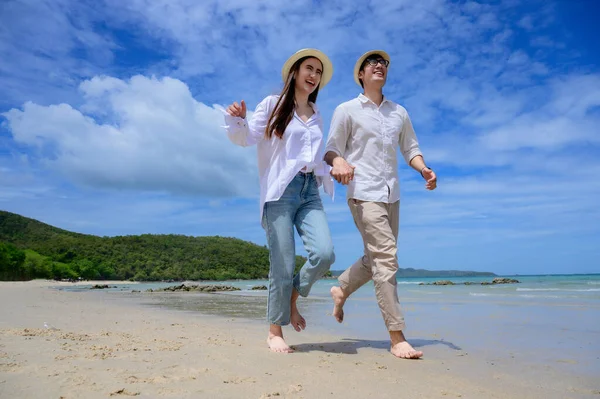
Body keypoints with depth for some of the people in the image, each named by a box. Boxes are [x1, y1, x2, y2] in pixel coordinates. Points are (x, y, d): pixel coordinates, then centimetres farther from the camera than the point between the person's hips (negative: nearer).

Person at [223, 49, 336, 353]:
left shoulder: (316, 116, 22)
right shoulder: (273, 104, 6)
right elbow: (247, 137, 1)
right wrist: (236, 121, -19)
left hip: (310, 191, 5)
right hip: (280, 191, -5)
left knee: (324, 253, -15)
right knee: (283, 265, -7)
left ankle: (292, 298, 13)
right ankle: (275, 331, 11)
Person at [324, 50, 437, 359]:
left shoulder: (399, 113, 18)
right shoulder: (346, 110, 5)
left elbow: (410, 148, 20)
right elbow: (331, 149, 1)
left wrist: (424, 170, 0)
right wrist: (338, 162, -23)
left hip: (391, 195, 6)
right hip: (363, 193, -6)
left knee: (377, 259, 12)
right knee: (386, 258, -14)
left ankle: (341, 289, 38)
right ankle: (397, 337, -9)